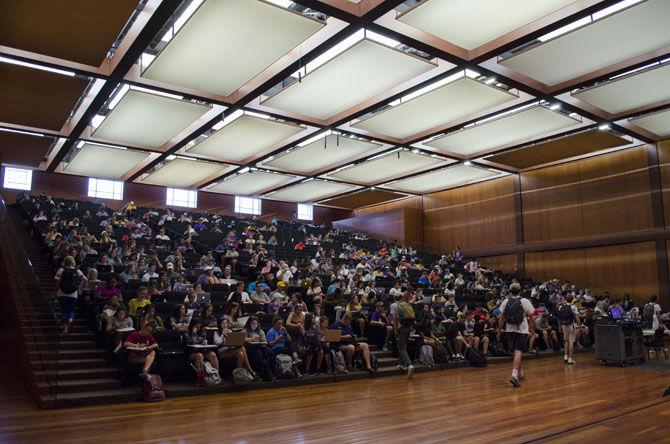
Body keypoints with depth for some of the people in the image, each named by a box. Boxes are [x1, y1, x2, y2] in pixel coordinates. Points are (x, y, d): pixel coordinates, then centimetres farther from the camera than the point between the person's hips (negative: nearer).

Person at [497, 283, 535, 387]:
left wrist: (499, 331, 9)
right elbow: (531, 317, -1)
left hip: (510, 330, 3)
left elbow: (501, 318, 3)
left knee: (515, 351, 19)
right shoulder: (524, 301, -4)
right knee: (518, 352, -8)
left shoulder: (505, 302, 3)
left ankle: (520, 372, 33)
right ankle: (514, 374, -22)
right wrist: (532, 329, 11)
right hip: (522, 330, -3)